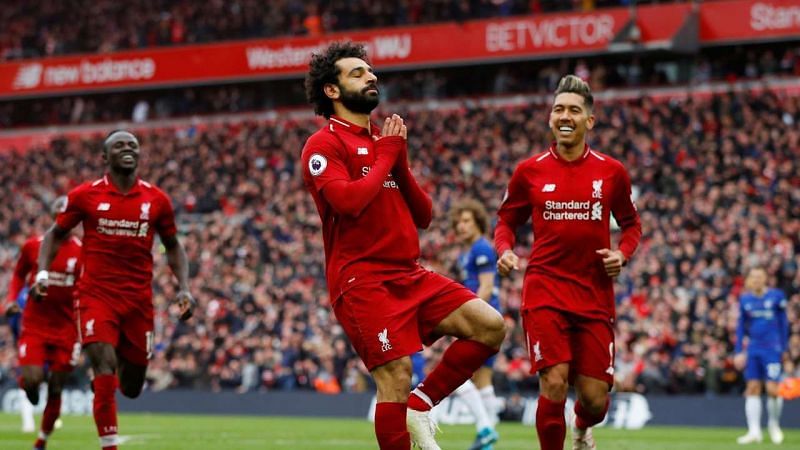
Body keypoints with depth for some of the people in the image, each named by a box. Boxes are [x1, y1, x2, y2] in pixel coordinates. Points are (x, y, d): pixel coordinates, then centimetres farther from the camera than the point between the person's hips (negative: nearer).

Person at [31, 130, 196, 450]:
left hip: (139, 300, 2)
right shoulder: (85, 195, -2)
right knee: (104, 366, -21)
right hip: (97, 295, -2)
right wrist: (43, 273, -6)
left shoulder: (156, 200, 3)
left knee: (132, 387, 9)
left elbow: (172, 246, 14)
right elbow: (56, 235, 10)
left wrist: (184, 288, 1)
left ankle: (124, 362, 48)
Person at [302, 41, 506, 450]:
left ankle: (420, 406, 3)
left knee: (490, 325, -6)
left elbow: (424, 216, 15)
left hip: (410, 275, 7)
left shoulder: (385, 140, 19)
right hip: (363, 280, -7)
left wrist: (401, 163, 0)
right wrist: (386, 157, -7)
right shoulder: (324, 144, -4)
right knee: (396, 379, -14)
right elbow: (347, 200, -22)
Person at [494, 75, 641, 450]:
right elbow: (506, 221, 13)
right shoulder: (529, 171, 2)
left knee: (595, 398, 2)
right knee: (554, 384, -17)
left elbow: (631, 223, 16)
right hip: (544, 290, -1)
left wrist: (622, 253, -4)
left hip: (595, 294, 1)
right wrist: (504, 249, -8)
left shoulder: (611, 172, 4)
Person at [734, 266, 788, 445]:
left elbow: (783, 323, 4)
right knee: (753, 388, -1)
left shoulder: (776, 296, -1)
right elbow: (741, 328, 13)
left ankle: (774, 424, 17)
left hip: (772, 349, -3)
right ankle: (754, 432, 1)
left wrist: (784, 349, 2)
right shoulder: (745, 299, 7)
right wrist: (739, 352, 7)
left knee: (772, 389, -9)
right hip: (753, 349, 3)